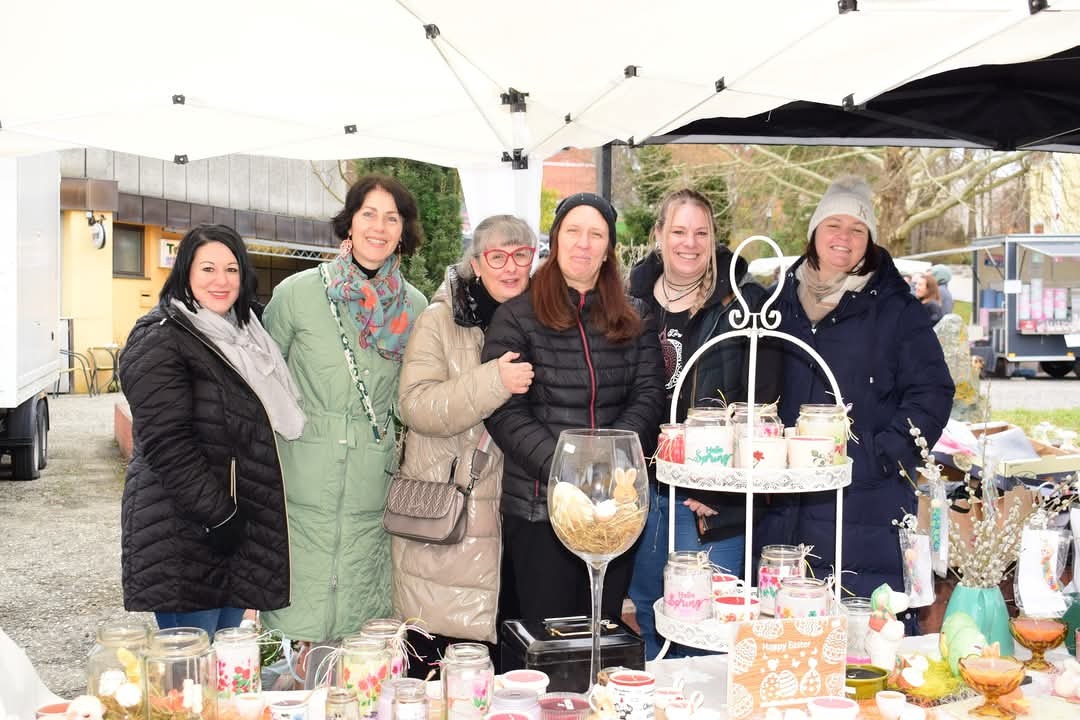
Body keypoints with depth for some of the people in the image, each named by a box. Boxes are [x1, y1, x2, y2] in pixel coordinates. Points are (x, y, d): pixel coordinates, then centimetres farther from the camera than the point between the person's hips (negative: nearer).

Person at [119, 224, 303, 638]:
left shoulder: (241, 333, 15)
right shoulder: (160, 339, -11)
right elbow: (166, 442, -19)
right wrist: (217, 514, -18)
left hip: (235, 522, 8)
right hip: (184, 536, -8)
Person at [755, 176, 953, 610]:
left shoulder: (895, 309, 1)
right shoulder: (783, 302, 12)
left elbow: (931, 392, -3)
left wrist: (883, 457, -12)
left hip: (866, 509, -3)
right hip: (784, 506, 4)